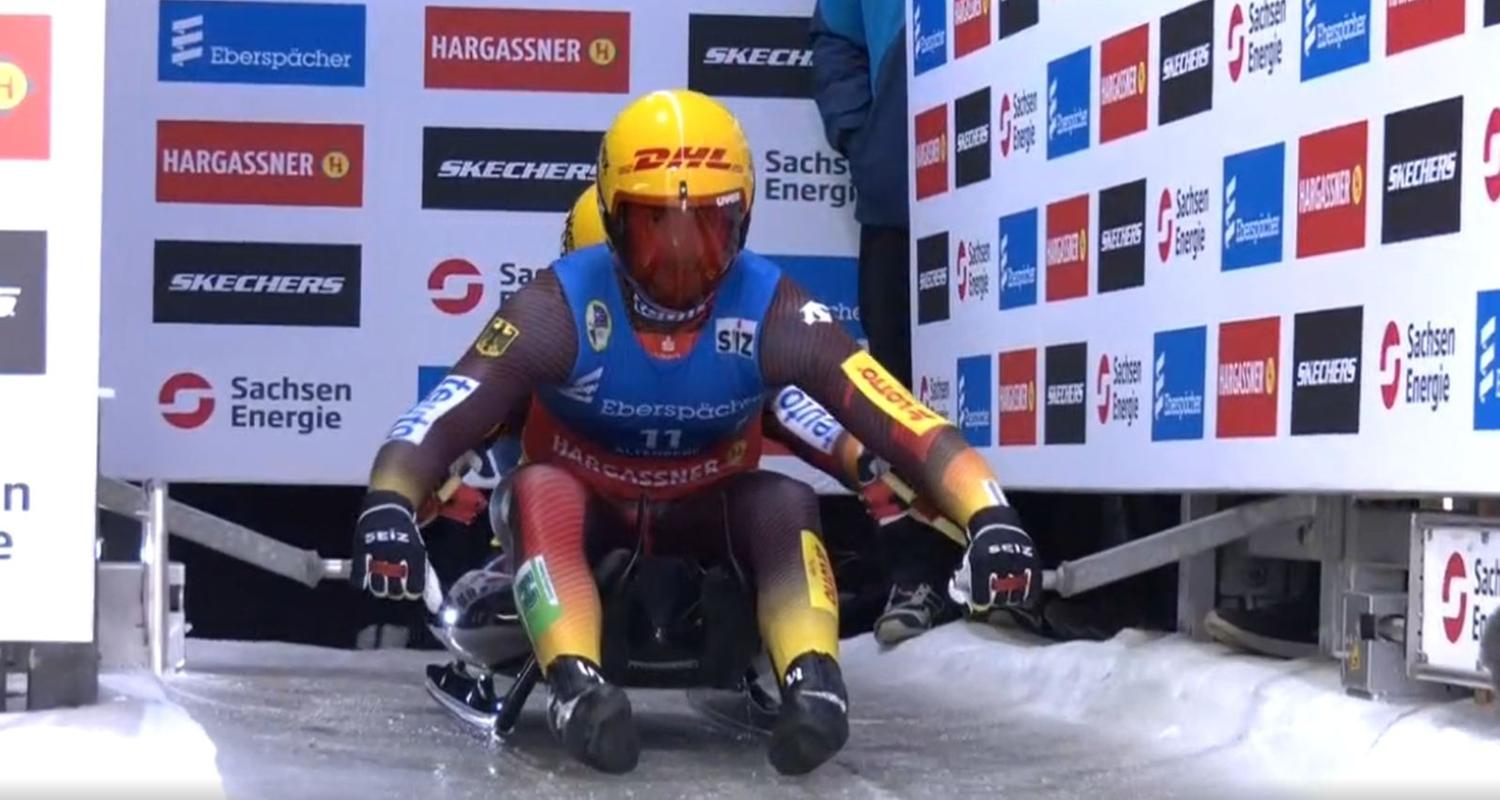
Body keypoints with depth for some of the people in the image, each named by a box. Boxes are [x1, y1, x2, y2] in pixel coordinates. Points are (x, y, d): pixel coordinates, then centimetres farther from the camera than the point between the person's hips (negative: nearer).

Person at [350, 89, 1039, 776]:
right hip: (580, 503, -1)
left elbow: (900, 422, -33)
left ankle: (813, 683, -42)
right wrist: (387, 509, -56)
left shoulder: (772, 312, -24)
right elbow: (439, 420, -35)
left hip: (705, 508, 1)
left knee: (786, 505, -30)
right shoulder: (561, 306, -26)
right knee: (539, 491, -34)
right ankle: (574, 683, -47)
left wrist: (989, 517, -49)